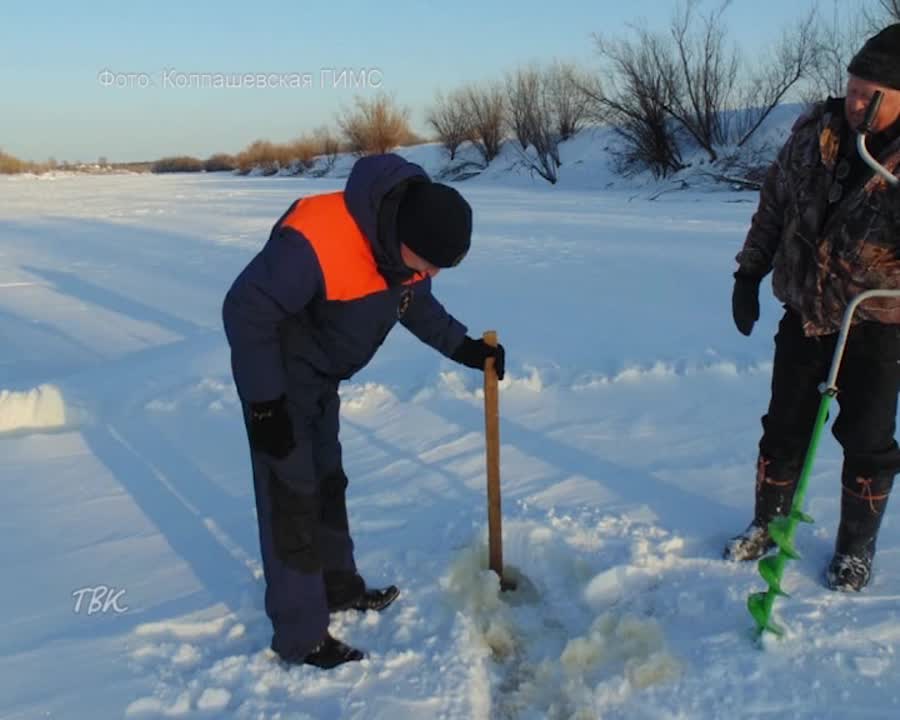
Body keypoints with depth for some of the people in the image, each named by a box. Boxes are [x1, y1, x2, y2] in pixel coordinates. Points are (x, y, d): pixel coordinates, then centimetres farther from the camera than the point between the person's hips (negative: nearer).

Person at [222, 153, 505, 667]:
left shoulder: (410, 243, -12)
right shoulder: (314, 243, -37)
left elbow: (416, 300, 7)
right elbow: (247, 312, -29)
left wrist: (463, 346, -7)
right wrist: (265, 405, -25)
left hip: (322, 378, 8)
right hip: (278, 378, -8)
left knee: (327, 483, 20)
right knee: (292, 498, -3)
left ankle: (339, 587, 39)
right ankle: (301, 638, 9)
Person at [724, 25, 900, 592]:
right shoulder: (813, 135, -4)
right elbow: (773, 206, 7)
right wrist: (749, 274, 6)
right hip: (805, 315, 3)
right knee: (785, 426, 13)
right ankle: (768, 524, 33)